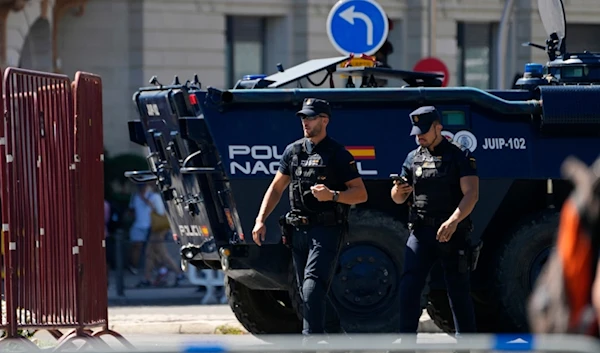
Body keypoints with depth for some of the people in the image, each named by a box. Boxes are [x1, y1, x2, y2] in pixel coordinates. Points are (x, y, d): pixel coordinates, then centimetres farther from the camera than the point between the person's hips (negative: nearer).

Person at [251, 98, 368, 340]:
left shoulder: (338, 154, -4)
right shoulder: (293, 151, 12)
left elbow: (361, 194, -5)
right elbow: (276, 188, 17)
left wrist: (332, 195, -23)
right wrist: (260, 220, 6)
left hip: (326, 230, -6)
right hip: (298, 230, 6)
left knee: (312, 289, -18)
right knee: (306, 293, 9)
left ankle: (310, 343, -23)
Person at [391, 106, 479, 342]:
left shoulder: (460, 157, -2)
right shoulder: (413, 158, 11)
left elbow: (471, 194, -13)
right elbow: (398, 199, 14)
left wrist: (453, 221, -28)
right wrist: (398, 190, -11)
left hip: (452, 233, -3)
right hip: (421, 232, 3)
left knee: (458, 290, 3)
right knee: (409, 287, -11)